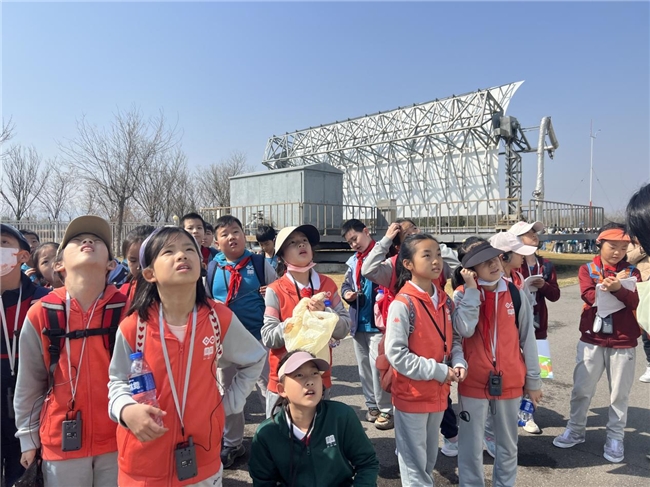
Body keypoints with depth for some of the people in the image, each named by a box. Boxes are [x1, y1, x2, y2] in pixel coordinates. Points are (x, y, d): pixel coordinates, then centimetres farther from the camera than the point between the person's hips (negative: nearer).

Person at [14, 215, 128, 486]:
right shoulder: (40, 314, -10)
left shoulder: (127, 310, -11)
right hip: (61, 441, 0)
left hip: (120, 438, 0)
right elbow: (29, 384, 2)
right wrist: (28, 437, 9)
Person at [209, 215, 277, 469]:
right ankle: (232, 443, 35)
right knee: (227, 391, 16)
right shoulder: (212, 268, 2)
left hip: (258, 336, -3)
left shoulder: (260, 263, -3)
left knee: (269, 389, 5)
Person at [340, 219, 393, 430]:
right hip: (358, 322, 8)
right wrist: (346, 293, 0)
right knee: (364, 365, 15)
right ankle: (372, 405, 29)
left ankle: (386, 410, 8)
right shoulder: (353, 261, 14)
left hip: (377, 321, -8)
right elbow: (346, 284, 18)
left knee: (378, 365, -7)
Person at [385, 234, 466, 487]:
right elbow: (396, 354, -23)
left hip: (438, 392, 7)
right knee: (414, 462, 10)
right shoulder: (402, 304, -20)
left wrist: (458, 363, -9)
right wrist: (438, 371, -21)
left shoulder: (444, 300, 1)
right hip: (411, 394, -6)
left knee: (430, 457, 24)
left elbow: (453, 339, 10)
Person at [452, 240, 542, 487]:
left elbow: (527, 339, 4)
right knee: (471, 446, 9)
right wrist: (471, 289, -20)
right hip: (473, 382, -2)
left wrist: (533, 380, 6)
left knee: (507, 444, 19)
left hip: (509, 381, 2)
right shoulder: (462, 295, -6)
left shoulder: (516, 294, -1)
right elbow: (465, 329, -24)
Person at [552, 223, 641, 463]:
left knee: (619, 393, 9)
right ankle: (575, 430, 23)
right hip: (592, 340, 0)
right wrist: (609, 284, -22)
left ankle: (615, 438, 24)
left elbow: (635, 301, -13)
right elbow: (589, 296, -14)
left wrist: (617, 288, -30)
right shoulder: (587, 269, 1)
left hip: (623, 342, 1)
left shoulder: (631, 272, 3)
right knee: (581, 388, 7)